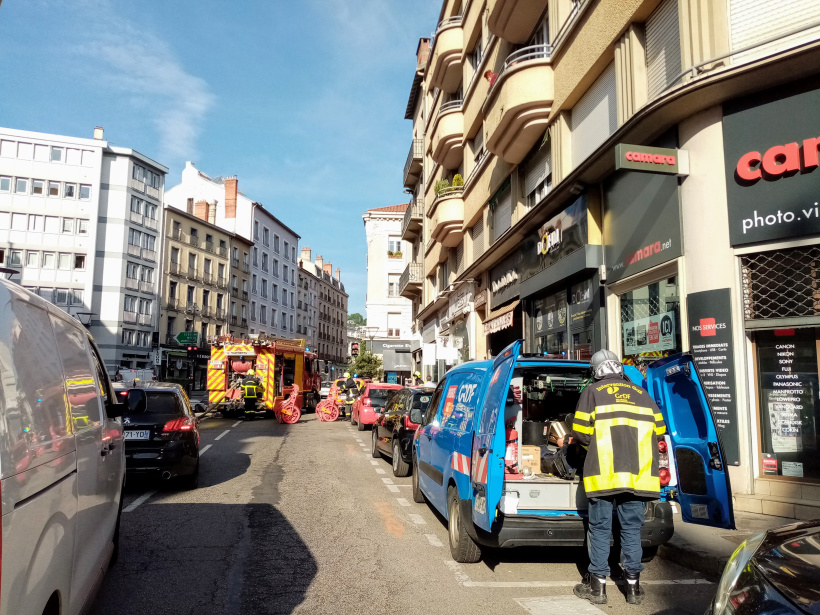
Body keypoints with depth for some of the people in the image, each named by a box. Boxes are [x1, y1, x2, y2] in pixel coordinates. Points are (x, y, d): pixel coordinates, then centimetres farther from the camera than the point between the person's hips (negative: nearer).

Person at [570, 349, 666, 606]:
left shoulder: (593, 392, 3)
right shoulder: (643, 395, 13)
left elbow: (580, 433, -2)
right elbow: (658, 433, 15)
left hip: (604, 474, -3)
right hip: (638, 475, 3)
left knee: (600, 530, 6)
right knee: (632, 530, 11)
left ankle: (597, 585, 11)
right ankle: (633, 586, 17)